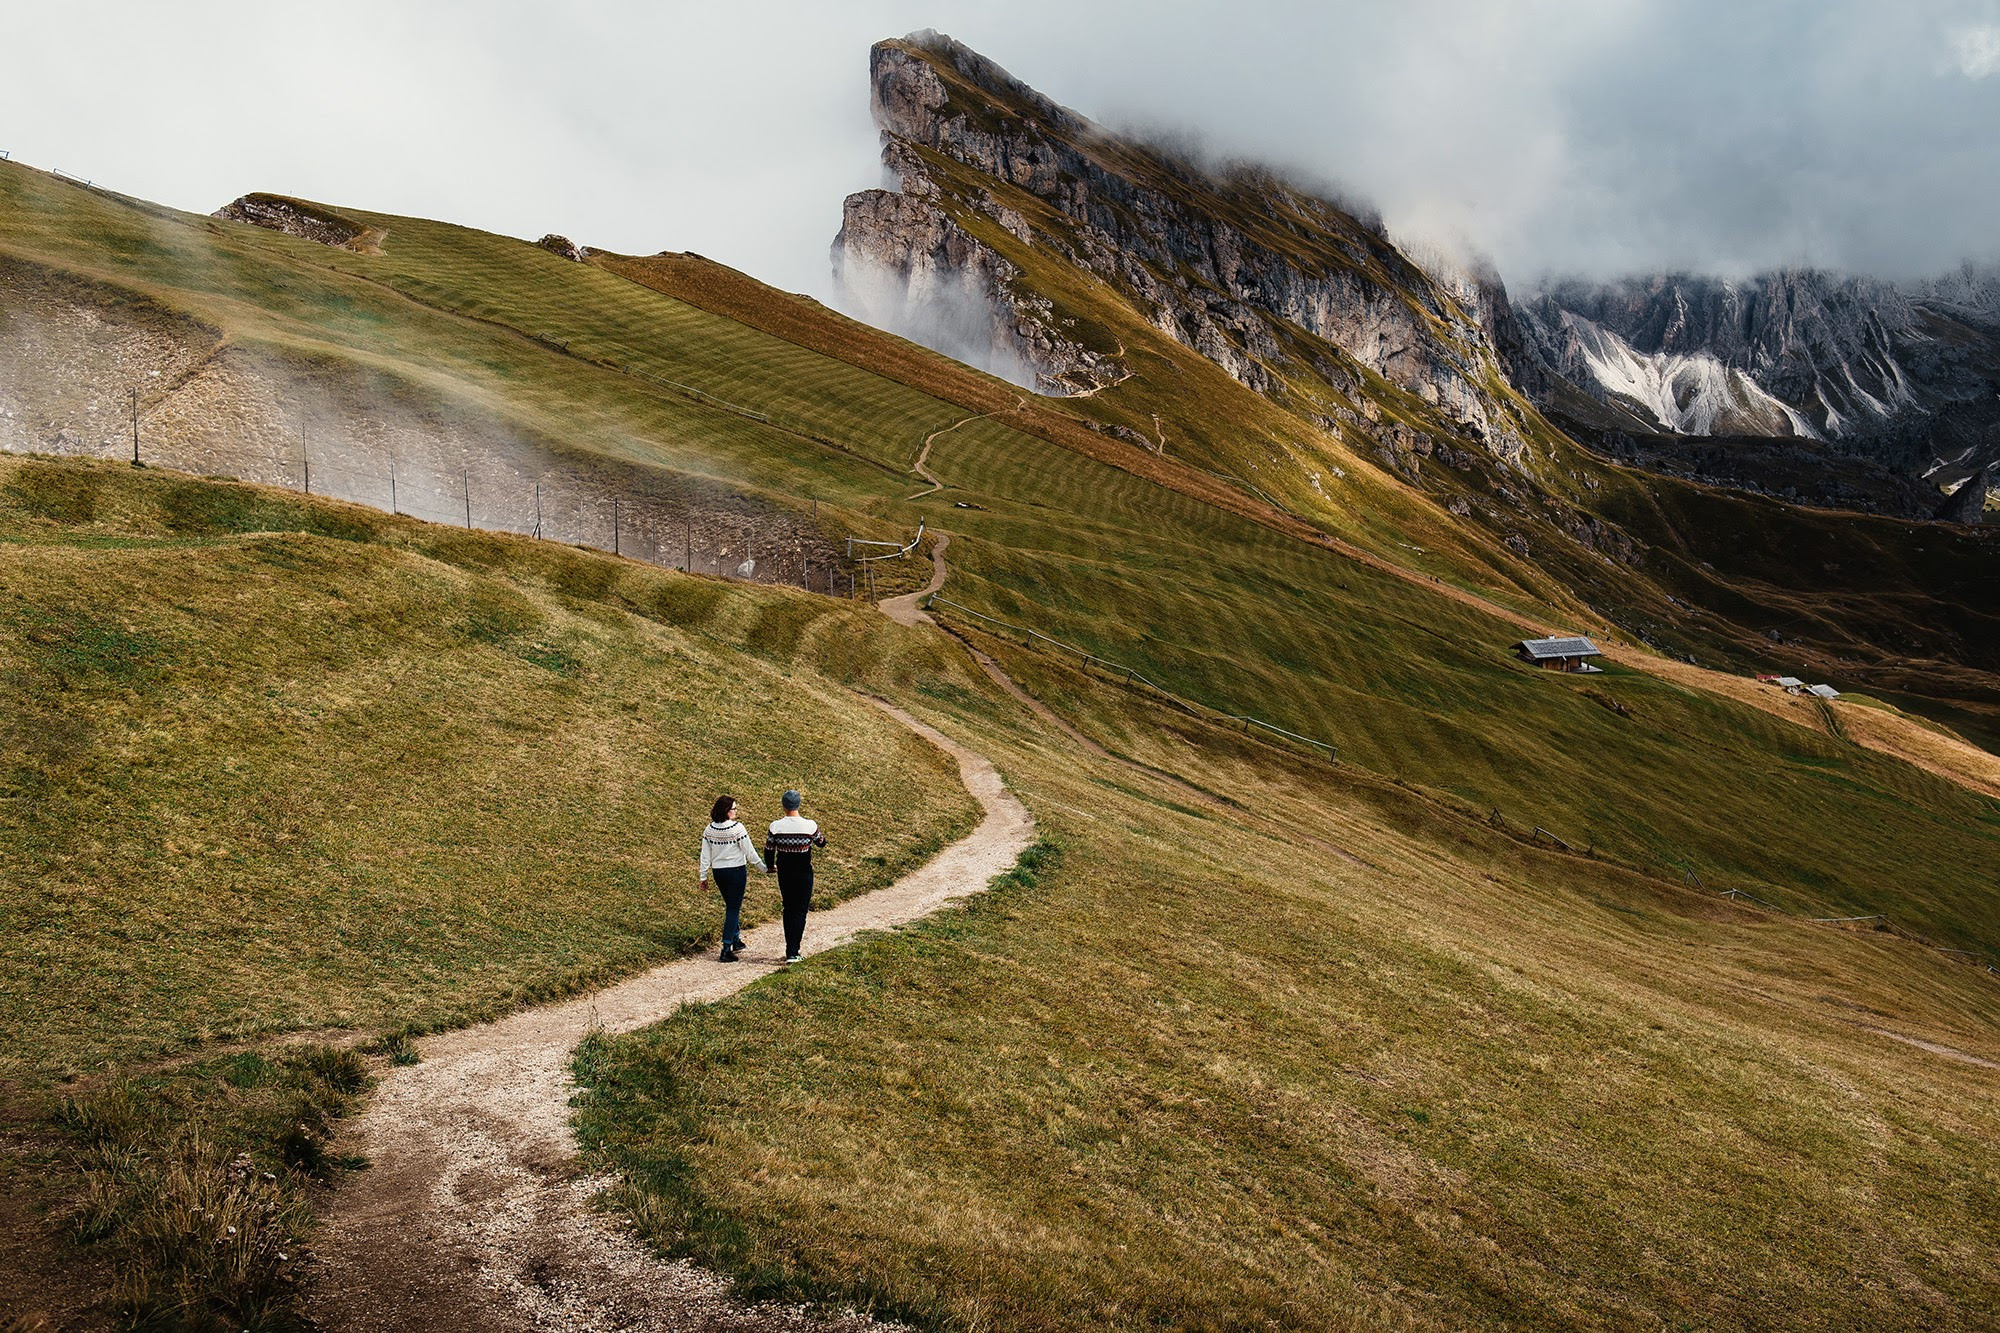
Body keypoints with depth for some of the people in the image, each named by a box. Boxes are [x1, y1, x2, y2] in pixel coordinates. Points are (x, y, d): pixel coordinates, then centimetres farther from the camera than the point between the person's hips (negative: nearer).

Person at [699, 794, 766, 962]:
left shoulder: (709, 830, -2)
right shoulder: (737, 828, -16)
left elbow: (705, 855, 3)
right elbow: (749, 852, -10)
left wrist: (703, 877, 12)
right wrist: (764, 868, 1)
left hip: (718, 872, 5)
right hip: (737, 871, -5)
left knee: (731, 907, 22)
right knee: (733, 909, 0)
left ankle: (736, 941, 34)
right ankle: (726, 949, -4)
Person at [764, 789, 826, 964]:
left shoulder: (776, 826, -9)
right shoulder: (809, 826, -14)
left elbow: (768, 850, 2)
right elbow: (821, 843, 4)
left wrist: (771, 866, 21)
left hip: (784, 874, 3)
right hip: (804, 874, -3)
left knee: (788, 910, 17)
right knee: (800, 911, 3)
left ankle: (790, 949, 23)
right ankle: (792, 952, -5)